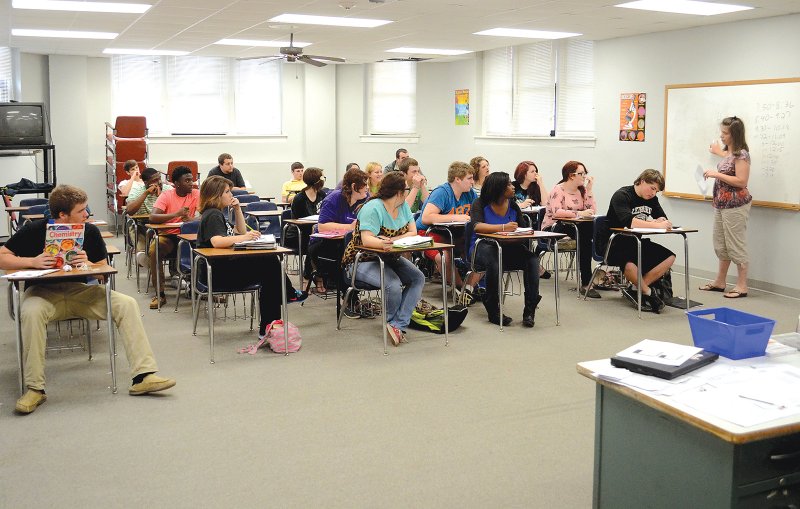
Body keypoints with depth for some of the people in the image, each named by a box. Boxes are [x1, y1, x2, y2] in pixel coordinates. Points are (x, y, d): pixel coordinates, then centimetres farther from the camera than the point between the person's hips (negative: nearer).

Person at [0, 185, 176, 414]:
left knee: (127, 304, -20)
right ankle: (34, 388, -28)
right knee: (31, 312, -38)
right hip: (43, 291, -2)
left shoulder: (90, 231, 0)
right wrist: (32, 261, -23)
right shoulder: (34, 230, -7)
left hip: (80, 291, 3)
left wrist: (88, 264, -21)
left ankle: (143, 376, -21)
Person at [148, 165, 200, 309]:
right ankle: (160, 294, -19)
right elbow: (152, 217, -21)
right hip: (168, 236, -1)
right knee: (154, 250, -31)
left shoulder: (196, 194, -2)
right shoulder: (166, 195, -8)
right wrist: (176, 214, -33)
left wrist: (191, 219, -34)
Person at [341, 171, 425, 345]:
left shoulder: (403, 206, 5)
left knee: (418, 278, -15)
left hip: (389, 258, 8)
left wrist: (390, 240, -24)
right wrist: (383, 244, -51)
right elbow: (367, 240, -30)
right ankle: (392, 321, -2)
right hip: (364, 261, -8)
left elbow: (413, 233, -6)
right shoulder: (373, 208, -18)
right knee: (393, 285, -31)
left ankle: (397, 325, -19)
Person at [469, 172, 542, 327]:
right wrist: (503, 227, -35)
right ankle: (493, 311, -23)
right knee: (494, 262, -39)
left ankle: (530, 310, -23)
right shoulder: (480, 204, -4)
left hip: (507, 248, 5)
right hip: (482, 247, -5)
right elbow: (478, 226, -22)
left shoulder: (512, 205, 11)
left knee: (532, 258, -24)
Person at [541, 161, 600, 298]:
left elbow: (592, 210, 1)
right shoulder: (558, 190, -8)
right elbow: (556, 212, -26)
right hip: (553, 228, -6)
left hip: (572, 227, 6)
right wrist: (579, 213, -31)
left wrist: (588, 190, -3)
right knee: (585, 235, -32)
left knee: (592, 229, -26)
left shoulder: (581, 189, 14)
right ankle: (586, 282, -28)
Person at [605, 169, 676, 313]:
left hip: (638, 243, 8)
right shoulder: (622, 196, -16)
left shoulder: (652, 198, 9)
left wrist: (656, 221, -19)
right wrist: (658, 225, -34)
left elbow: (664, 220, 6)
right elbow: (629, 222, -31)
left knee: (669, 257, -9)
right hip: (616, 244, -8)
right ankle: (648, 293, -11)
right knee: (630, 263, -39)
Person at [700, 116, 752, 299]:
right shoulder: (729, 152, 11)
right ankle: (720, 282, 25)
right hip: (721, 204, 9)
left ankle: (741, 286, 4)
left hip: (735, 206, -9)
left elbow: (741, 181, -20)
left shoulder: (741, 154, -15)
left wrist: (717, 174, -19)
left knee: (736, 245, -4)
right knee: (721, 244, 15)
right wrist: (719, 152, 42)